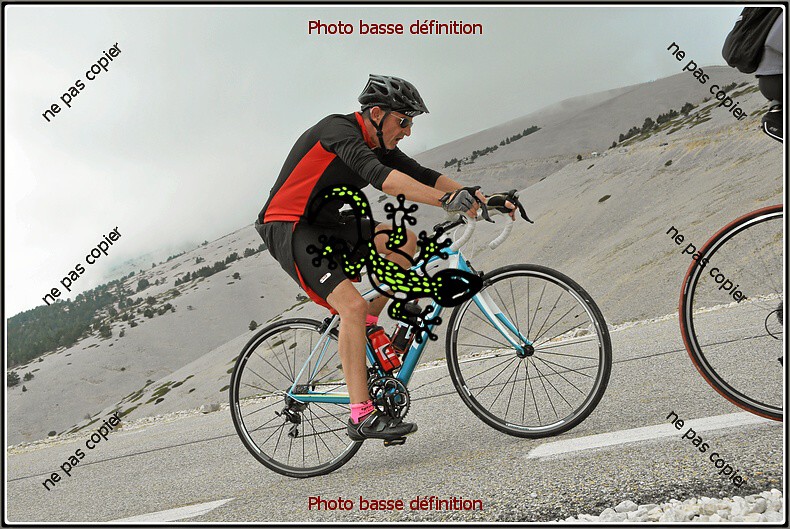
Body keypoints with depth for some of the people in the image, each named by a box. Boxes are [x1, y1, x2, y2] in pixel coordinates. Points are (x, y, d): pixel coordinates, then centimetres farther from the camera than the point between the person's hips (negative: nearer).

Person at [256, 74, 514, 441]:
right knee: (353, 305, -23)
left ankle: (367, 323, 6)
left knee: (405, 240, 0)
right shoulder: (338, 129, -20)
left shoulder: (379, 145, 7)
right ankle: (362, 417, -19)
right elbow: (379, 176, -37)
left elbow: (423, 175, 2)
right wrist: (447, 200, -46)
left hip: (324, 227, 9)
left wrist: (482, 199, -11)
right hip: (287, 229, -9)